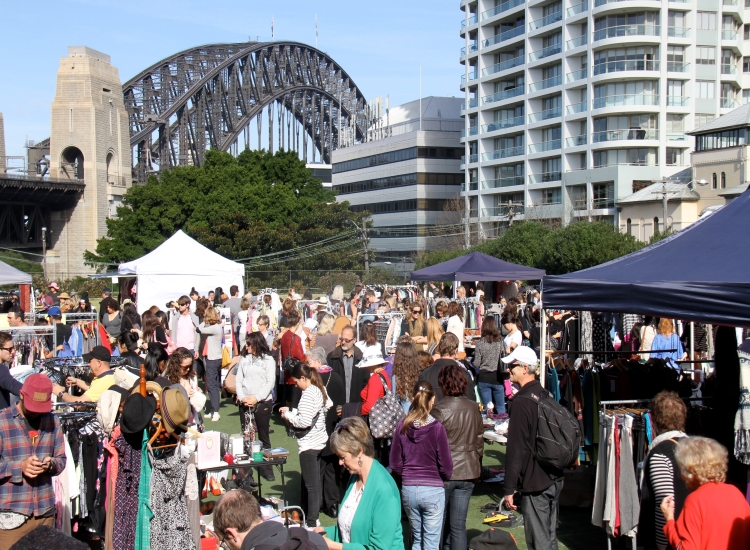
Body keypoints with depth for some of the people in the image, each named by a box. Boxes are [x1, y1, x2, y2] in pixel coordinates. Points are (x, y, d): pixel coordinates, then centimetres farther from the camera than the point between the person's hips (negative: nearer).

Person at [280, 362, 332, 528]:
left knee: (311, 484, -1)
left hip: (309, 445, -10)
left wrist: (288, 415, -9)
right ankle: (313, 515, 30)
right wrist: (292, 411, 10)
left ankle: (312, 522, 6)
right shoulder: (320, 389, 7)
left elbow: (304, 422, -26)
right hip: (319, 441, 10)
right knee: (314, 482, 19)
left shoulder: (308, 395, -21)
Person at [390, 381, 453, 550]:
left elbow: (395, 463, 1)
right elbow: (446, 466, -8)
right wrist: (444, 478, 13)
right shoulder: (437, 428, -14)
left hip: (408, 490, 4)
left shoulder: (402, 426, -5)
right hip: (433, 491, -3)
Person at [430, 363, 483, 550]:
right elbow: (479, 440, 9)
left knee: (440, 524, 10)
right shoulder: (473, 408, 0)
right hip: (467, 472, 4)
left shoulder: (439, 410, -15)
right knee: (458, 525, 8)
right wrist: (476, 465, 21)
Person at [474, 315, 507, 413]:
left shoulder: (480, 343, -8)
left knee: (487, 408, 6)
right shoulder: (500, 342, -5)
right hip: (497, 378, 0)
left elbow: (476, 364, -6)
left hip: (483, 379, 0)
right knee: (500, 407, 10)